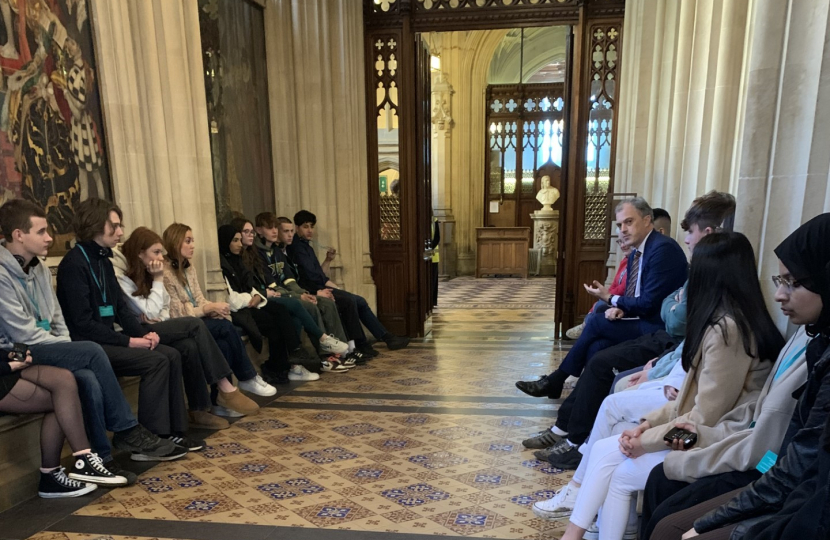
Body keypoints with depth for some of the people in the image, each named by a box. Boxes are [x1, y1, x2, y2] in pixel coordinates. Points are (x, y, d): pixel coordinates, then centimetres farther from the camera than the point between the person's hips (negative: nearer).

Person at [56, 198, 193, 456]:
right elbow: (82, 324, -21)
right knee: (156, 362, -23)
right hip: (87, 346, -9)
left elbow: (121, 307, 14)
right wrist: (128, 341, -20)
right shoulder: (74, 264, -15)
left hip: (107, 339, 9)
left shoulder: (103, 260, 13)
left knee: (172, 355, -6)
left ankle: (172, 432, -1)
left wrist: (143, 333, -3)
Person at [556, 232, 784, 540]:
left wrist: (647, 440, -12)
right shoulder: (729, 321, 7)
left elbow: (706, 417, -23)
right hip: (697, 432, 8)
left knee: (621, 475, -5)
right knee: (603, 449, -1)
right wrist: (650, 422, 1)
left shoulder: (726, 329, -24)